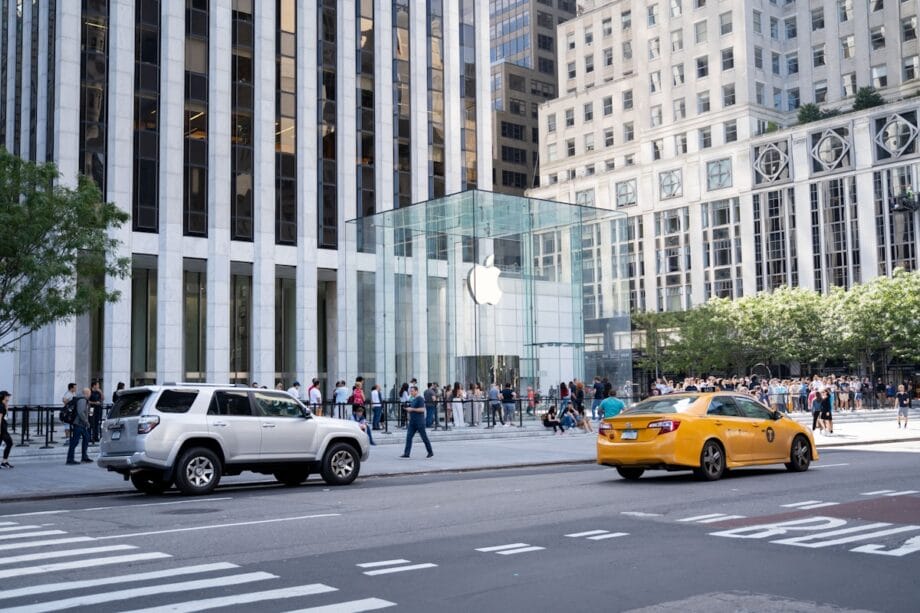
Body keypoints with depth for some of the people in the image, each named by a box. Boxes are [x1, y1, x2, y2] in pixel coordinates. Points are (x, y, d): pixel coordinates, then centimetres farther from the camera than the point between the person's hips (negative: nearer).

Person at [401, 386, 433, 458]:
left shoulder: (420, 399, -11)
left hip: (419, 422, -8)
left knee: (424, 437, 2)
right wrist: (407, 409, 10)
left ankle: (430, 452, 15)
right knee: (409, 437, -2)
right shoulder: (412, 400, 15)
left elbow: (422, 409, -20)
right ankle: (406, 453, -3)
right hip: (412, 422, 8)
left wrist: (412, 409, -20)